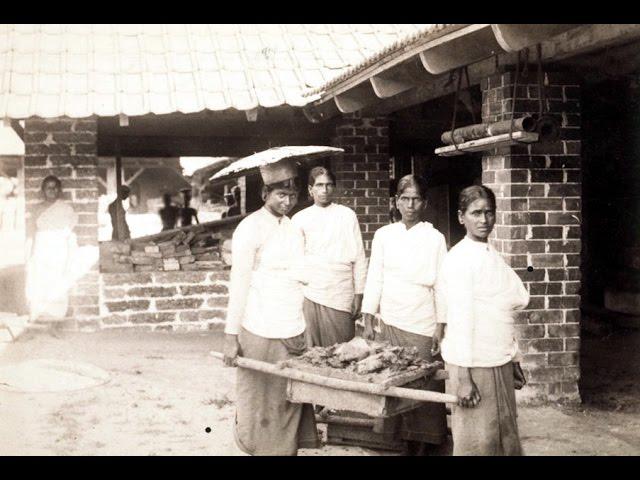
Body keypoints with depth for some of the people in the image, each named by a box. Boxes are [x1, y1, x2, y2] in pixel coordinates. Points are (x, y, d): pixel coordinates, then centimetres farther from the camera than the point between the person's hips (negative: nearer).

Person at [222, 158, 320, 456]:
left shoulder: (295, 228, 12)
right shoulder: (250, 228, -7)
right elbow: (238, 284, -8)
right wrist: (231, 336, -10)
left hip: (294, 333, 6)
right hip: (261, 334, -6)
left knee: (290, 405, 8)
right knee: (261, 406, 2)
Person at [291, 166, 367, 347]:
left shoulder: (347, 215, 5)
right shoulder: (299, 219, 8)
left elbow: (359, 257, 6)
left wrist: (358, 295, 3)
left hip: (340, 297, -1)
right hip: (309, 296, 1)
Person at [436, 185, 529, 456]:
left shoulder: (492, 257, 12)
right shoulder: (459, 259, -13)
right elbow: (459, 319, -17)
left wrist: (514, 362, 15)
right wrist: (462, 377, -20)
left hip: (500, 363, 8)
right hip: (474, 365, -8)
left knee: (505, 439, 14)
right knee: (477, 443, 1)